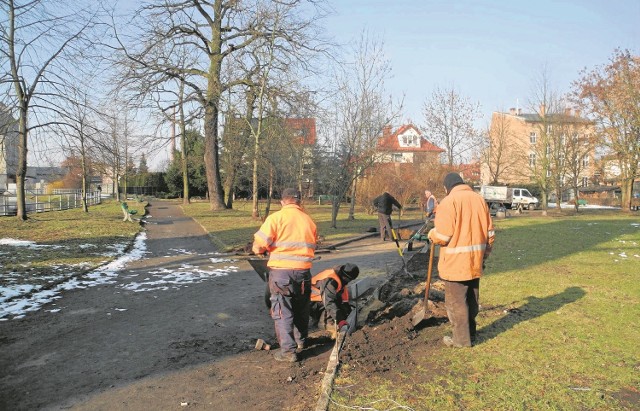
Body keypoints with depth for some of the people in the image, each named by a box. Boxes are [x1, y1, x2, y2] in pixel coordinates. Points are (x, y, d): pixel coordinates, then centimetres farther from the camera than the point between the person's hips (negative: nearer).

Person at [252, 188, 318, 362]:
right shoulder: (309, 221, 6)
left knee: (282, 311, 4)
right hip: (303, 271, 5)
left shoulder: (276, 217, -8)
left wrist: (260, 250, 9)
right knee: (301, 308, 22)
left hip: (281, 271, -5)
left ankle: (288, 350, 4)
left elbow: (259, 244, -13)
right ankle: (301, 340, 38)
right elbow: (312, 246, 9)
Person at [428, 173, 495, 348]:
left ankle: (462, 339, 12)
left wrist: (432, 234, 3)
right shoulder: (479, 199, 7)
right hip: (475, 262, 7)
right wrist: (484, 254, 20)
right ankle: (470, 333, 31)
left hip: (455, 263, -7)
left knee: (456, 301, 4)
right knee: (472, 299, 19)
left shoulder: (448, 201, -13)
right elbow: (490, 232, 9)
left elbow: (443, 236, -19)